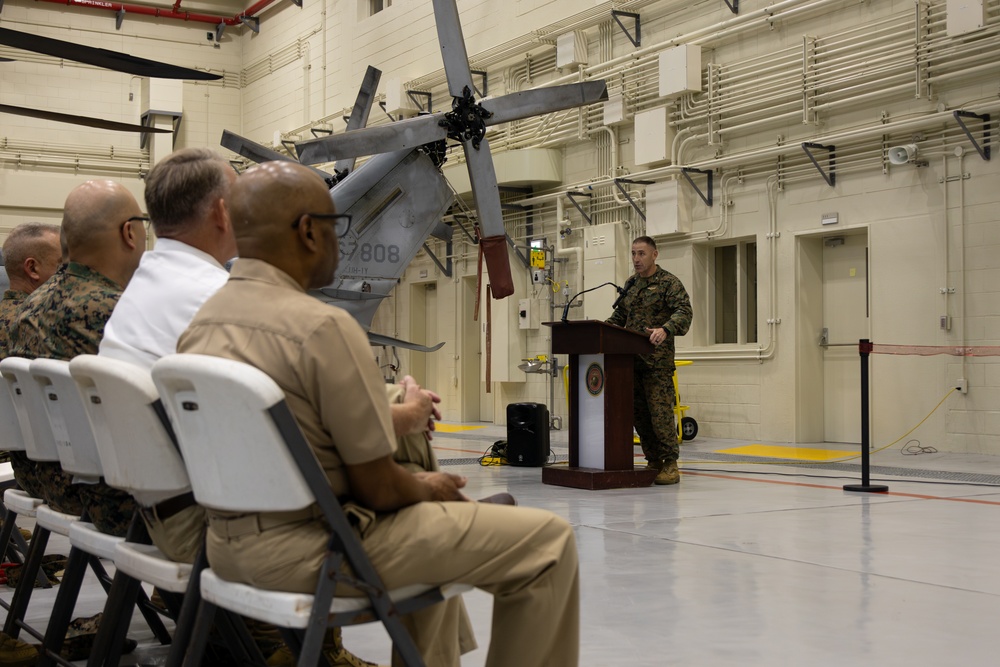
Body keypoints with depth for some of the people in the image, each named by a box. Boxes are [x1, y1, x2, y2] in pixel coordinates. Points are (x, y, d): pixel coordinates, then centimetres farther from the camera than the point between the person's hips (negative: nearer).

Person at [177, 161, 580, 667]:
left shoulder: (201, 322, 4)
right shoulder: (321, 327, -21)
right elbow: (378, 488, -17)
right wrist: (426, 487, 5)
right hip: (310, 553, -9)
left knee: (430, 518, 33)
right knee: (546, 541, 0)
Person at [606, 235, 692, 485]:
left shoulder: (669, 282, -3)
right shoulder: (630, 285, 18)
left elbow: (684, 312, -15)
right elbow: (620, 315, 26)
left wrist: (666, 329, -32)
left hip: (657, 360, -7)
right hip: (631, 359, 7)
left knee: (660, 412, -8)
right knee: (638, 413, 8)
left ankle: (670, 464, 1)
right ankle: (653, 461, 17)